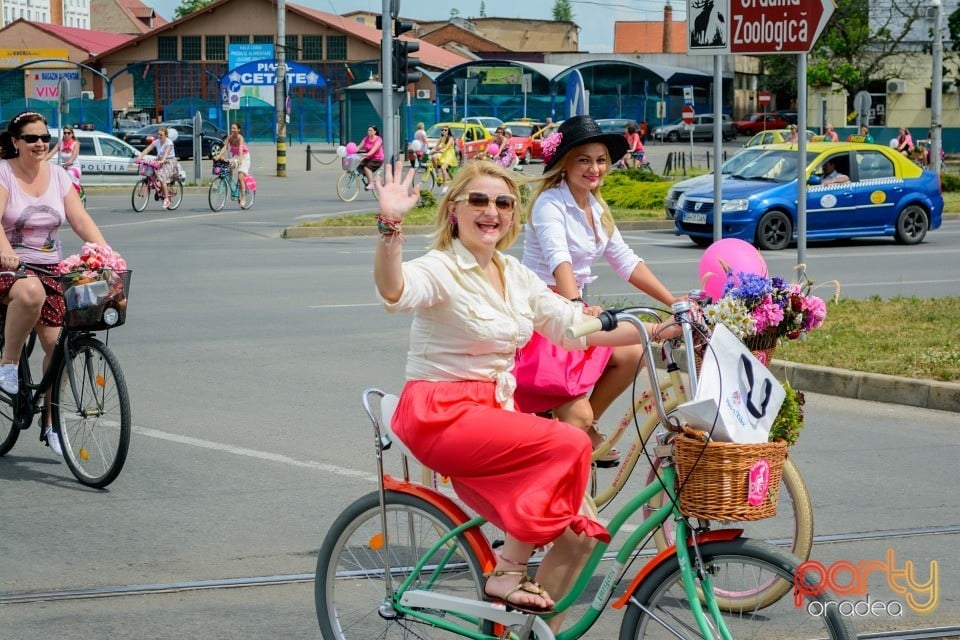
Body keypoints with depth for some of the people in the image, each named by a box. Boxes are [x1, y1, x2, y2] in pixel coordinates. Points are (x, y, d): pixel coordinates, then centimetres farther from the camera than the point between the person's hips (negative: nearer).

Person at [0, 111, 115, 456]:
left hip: (49, 268, 5)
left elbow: (80, 220, 0)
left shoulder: (58, 176, 7)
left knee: (56, 342, -6)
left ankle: (51, 421, 8)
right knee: (30, 292, -40)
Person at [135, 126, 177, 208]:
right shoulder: (156, 142, 1)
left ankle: (166, 199, -19)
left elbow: (166, 152, -32)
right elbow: (147, 149, -8)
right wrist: (140, 157, -22)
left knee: (162, 177, -24)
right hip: (160, 160, 7)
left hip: (169, 161, -7)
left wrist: (162, 160, -49)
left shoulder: (169, 142, -15)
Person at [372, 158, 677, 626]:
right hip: (442, 415, -7)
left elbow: (574, 325, 15)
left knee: (581, 535, -4)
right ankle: (506, 574, -15)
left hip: (495, 411, 8)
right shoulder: (441, 270, -10)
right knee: (570, 445, -26)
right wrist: (390, 225, -51)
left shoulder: (515, 274, 14)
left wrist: (660, 328, 9)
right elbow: (394, 290, -32)